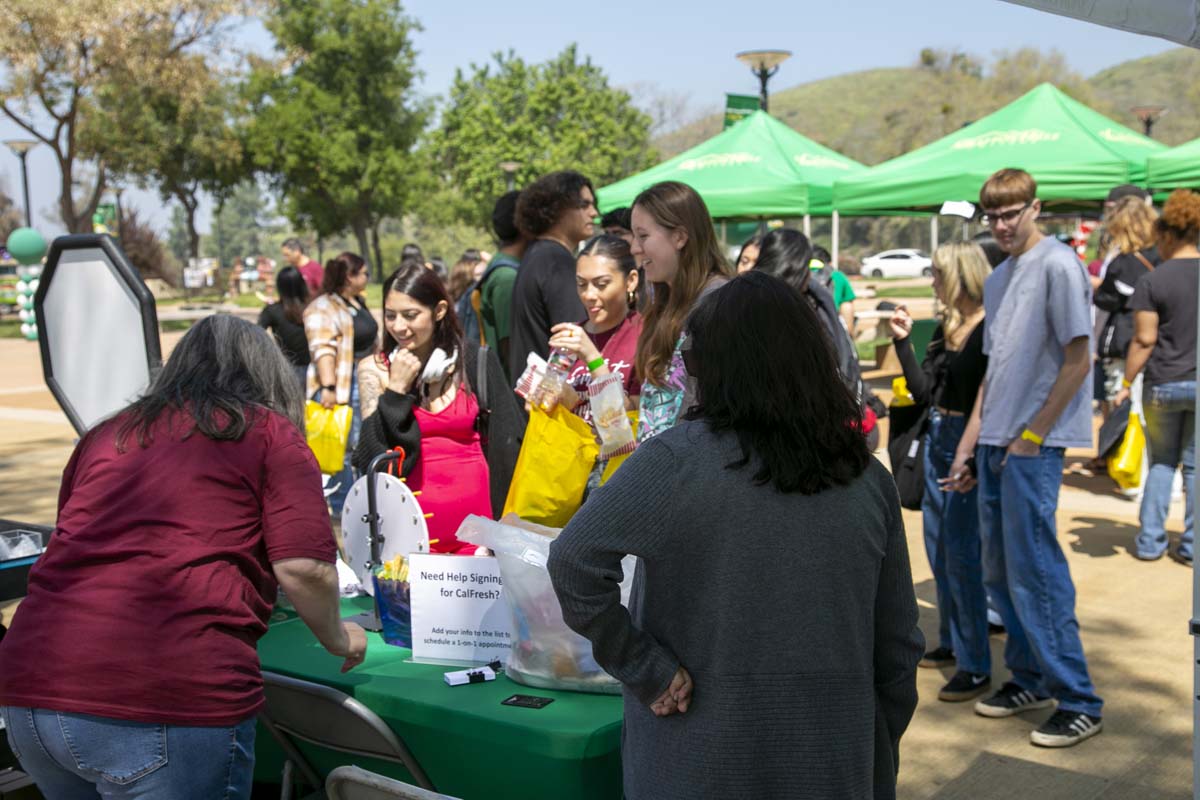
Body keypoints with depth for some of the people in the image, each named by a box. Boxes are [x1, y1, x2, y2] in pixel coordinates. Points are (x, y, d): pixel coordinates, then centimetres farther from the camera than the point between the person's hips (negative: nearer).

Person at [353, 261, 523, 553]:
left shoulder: (476, 361, 0)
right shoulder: (374, 369, 1)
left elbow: (507, 442, 5)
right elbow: (369, 458, -5)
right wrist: (396, 389, -12)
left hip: (475, 518, 0)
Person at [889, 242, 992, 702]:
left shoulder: (992, 330, -14)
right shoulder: (946, 328, 11)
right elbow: (923, 392, 10)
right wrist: (903, 340, 6)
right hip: (938, 440, 9)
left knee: (961, 555, -6)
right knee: (938, 549, 16)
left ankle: (976, 667, 4)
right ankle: (951, 642, 32)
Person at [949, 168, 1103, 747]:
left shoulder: (1058, 265, -8)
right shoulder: (998, 279, 16)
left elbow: (1078, 360, -12)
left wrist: (1030, 436, -13)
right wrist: (968, 445, 13)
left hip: (1035, 445, -8)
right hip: (997, 444, 8)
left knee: (1035, 572, -8)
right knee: (1000, 573, 13)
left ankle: (1078, 703, 2)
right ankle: (1030, 678, 26)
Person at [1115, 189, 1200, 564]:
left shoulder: (1153, 280, -8)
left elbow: (1144, 340, -10)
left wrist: (1126, 384, -3)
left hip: (1163, 383, -1)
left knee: (1162, 462, 13)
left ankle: (1150, 542, 13)